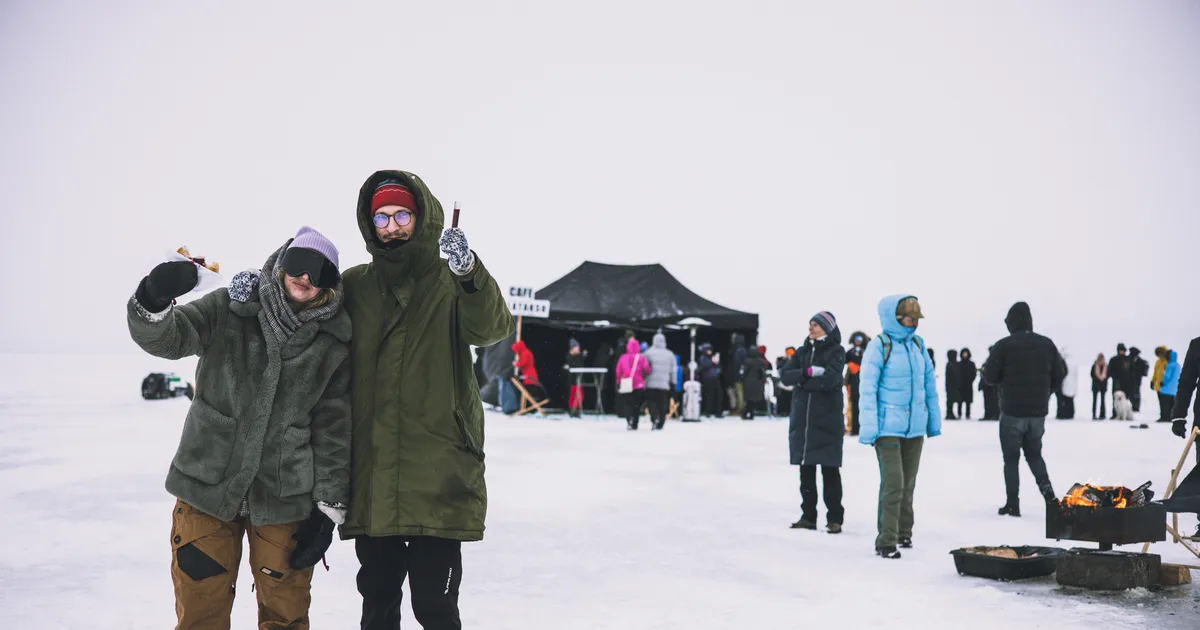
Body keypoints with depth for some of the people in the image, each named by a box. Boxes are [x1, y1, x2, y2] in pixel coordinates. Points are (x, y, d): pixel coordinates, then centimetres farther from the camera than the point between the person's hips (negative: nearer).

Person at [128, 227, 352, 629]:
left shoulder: (334, 345, 0)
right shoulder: (230, 307, -2)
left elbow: (334, 428, 2)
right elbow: (166, 338, -14)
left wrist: (329, 505, 1)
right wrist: (153, 302, -37)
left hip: (284, 495, 0)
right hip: (207, 487, 0)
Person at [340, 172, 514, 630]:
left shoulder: (450, 282, 2)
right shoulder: (354, 285, 11)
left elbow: (492, 329, -15)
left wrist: (470, 274, -33)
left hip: (438, 475, -3)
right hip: (370, 474, 3)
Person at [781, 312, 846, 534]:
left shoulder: (836, 351, -1)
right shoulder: (803, 352, 14)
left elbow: (830, 379, -17)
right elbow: (785, 375, 0)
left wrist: (802, 381, -8)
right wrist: (808, 372, -15)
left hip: (827, 420, -5)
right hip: (802, 419, 5)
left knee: (830, 470, -2)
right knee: (806, 470, 8)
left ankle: (835, 519, 4)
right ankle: (808, 516, 16)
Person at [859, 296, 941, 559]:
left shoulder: (918, 344, 8)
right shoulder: (879, 346, -10)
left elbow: (930, 385, 14)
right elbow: (867, 389, -11)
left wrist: (934, 421, 15)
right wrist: (869, 428, -15)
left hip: (915, 427, 6)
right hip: (888, 427, -6)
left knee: (908, 483, 14)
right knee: (893, 484, -9)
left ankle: (903, 532, 29)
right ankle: (887, 542, -2)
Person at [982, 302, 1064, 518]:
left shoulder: (1004, 345, -12)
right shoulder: (1046, 344, 2)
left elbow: (989, 376, -11)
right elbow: (1059, 375, 5)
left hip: (1012, 411, -4)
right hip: (1038, 411, 4)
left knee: (1011, 458, 7)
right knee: (1034, 453, 21)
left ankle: (1013, 504, 5)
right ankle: (1047, 489, 3)